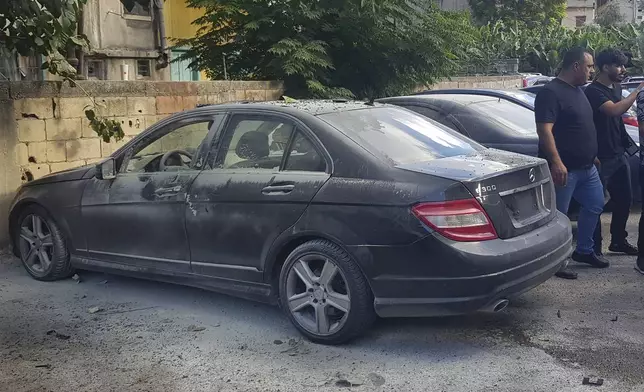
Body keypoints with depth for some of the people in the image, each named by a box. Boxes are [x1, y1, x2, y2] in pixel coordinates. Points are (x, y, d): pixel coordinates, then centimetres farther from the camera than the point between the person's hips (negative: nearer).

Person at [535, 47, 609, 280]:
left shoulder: (578, 90, 14)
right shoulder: (551, 93, -16)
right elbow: (544, 130, -25)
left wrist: (593, 155, 24)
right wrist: (556, 162, -31)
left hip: (587, 166, 10)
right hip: (564, 169, -10)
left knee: (595, 206, 17)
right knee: (559, 216, -1)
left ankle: (584, 251, 33)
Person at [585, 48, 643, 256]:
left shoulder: (616, 88, 13)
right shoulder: (593, 91, -15)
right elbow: (614, 110, -30)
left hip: (618, 154, 9)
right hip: (601, 158, -9)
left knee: (624, 199, 16)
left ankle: (618, 241, 31)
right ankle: (595, 248, 6)